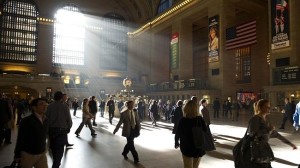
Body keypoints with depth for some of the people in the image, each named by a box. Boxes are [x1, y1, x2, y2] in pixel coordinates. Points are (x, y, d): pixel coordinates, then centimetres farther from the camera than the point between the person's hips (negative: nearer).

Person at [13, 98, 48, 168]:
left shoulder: (45, 120, 3)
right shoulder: (26, 121, -15)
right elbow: (20, 140, -10)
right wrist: (17, 156, -6)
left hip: (42, 154, 5)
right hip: (28, 154, -5)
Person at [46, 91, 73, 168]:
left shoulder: (49, 106, -4)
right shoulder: (65, 106, -10)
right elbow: (69, 119, -7)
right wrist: (68, 128, 10)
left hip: (51, 130, 4)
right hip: (62, 130, -3)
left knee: (53, 147, 21)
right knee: (60, 149, 3)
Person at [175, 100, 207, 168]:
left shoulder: (182, 120, -13)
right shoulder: (200, 119, -9)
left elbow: (178, 134, -6)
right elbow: (205, 132, -2)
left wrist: (176, 143, 9)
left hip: (187, 148, -2)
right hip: (199, 148, 2)